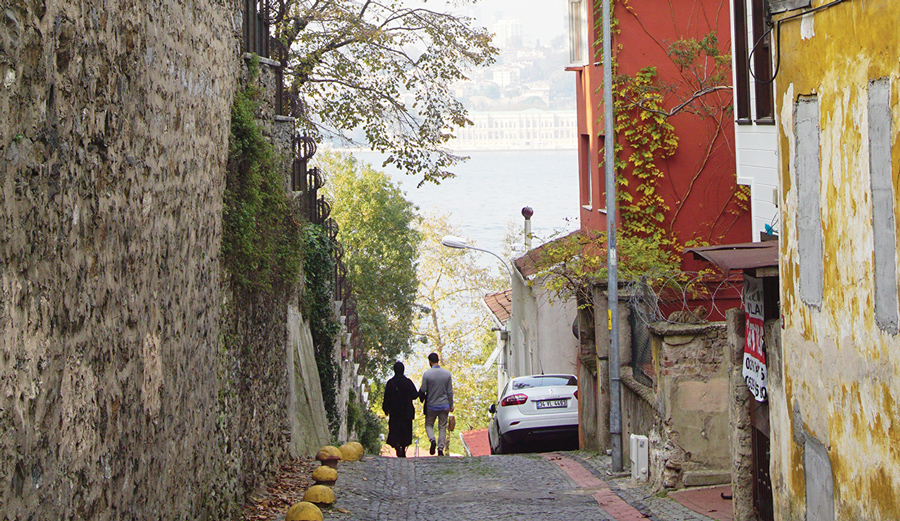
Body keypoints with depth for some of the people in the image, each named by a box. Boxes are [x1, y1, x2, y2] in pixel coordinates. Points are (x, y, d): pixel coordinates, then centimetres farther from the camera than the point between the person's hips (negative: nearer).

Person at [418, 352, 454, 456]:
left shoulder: (427, 374, -12)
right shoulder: (447, 374, -3)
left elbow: (423, 390, -8)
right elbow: (450, 391, 1)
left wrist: (422, 398, 14)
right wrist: (451, 405, 10)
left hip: (431, 405, -2)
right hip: (444, 405, 2)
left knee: (429, 424, 15)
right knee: (442, 427, 9)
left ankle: (432, 440, -12)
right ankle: (441, 449, 3)